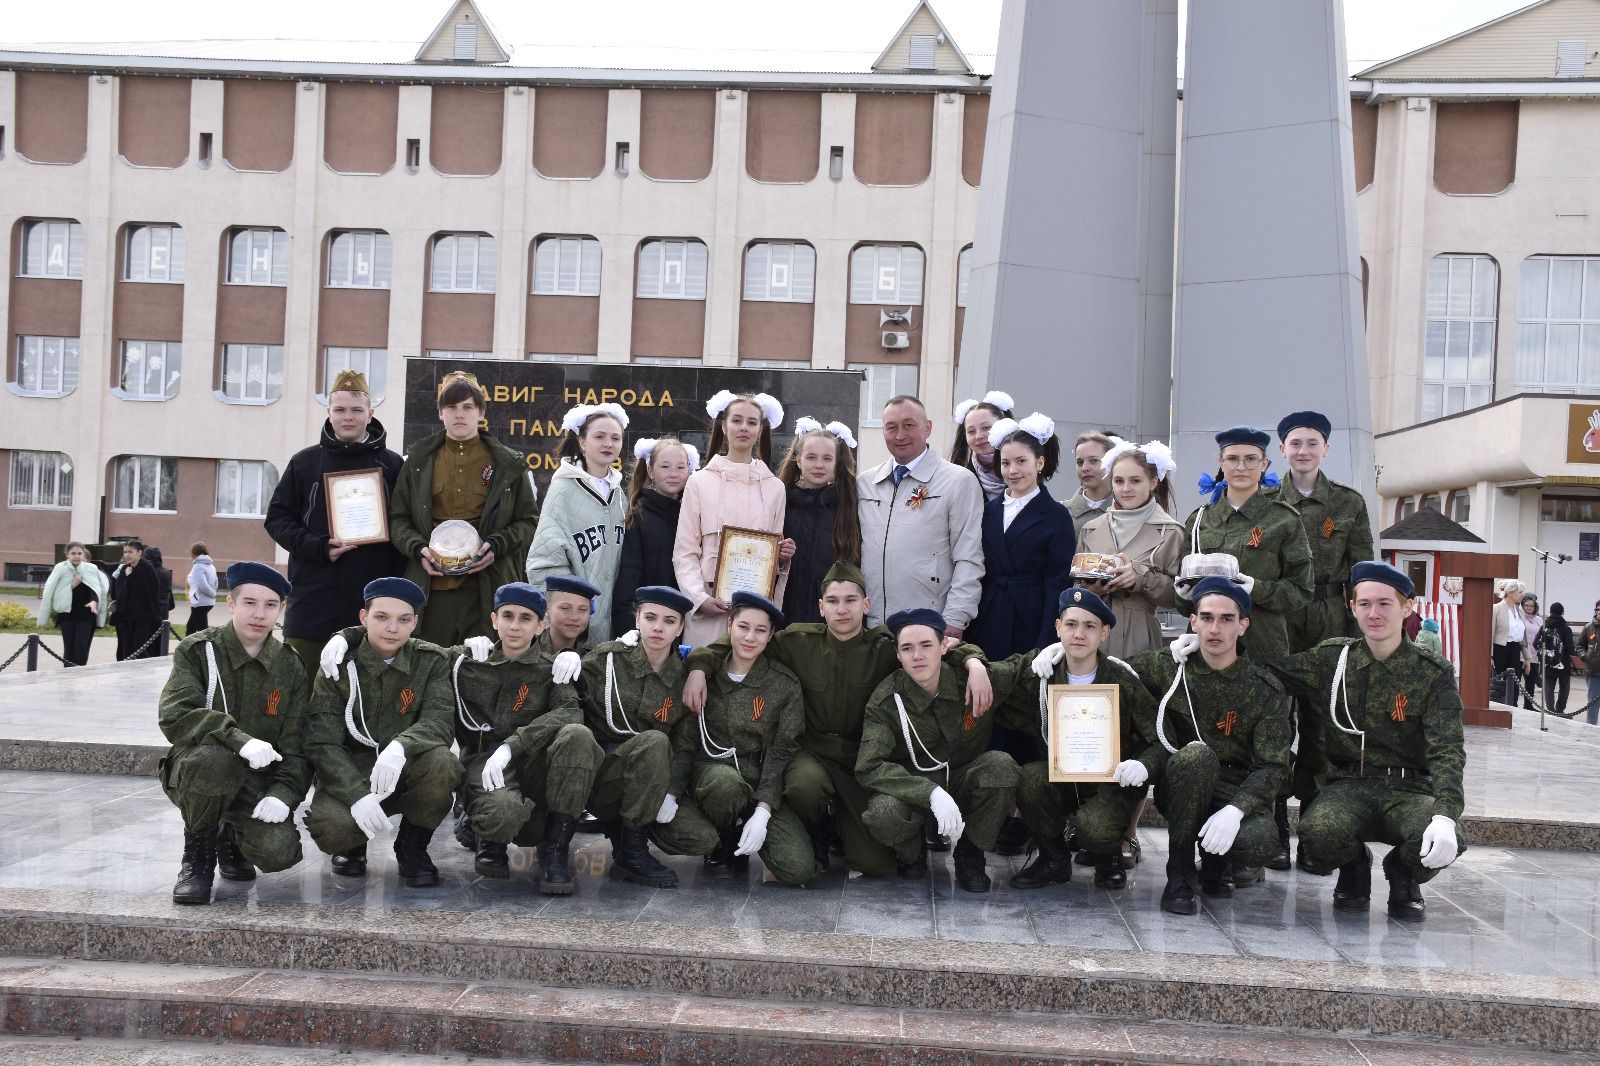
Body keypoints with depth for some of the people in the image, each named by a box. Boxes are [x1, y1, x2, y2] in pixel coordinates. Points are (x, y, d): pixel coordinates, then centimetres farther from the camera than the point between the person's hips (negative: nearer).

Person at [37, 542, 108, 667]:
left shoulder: (91, 569, -1)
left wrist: (94, 601, -21)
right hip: (67, 614, 0)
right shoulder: (61, 568, -4)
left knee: (81, 648, -9)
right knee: (69, 648, 2)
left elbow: (95, 590, -1)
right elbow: (49, 590, -10)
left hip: (86, 615, 0)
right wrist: (72, 585, -20)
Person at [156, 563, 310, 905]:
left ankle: (231, 837, 15)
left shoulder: (289, 667, 2)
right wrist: (239, 740, -35)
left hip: (257, 780, 2)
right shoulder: (197, 650, -5)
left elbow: (296, 745, -1)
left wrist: (283, 793, -20)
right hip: (194, 770, -2)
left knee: (279, 851, -26)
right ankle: (197, 856, -10)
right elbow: (175, 716, -20)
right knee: (216, 757, -39)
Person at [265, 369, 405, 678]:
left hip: (371, 603, 0)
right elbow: (277, 518, 8)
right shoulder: (304, 462, 9)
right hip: (313, 598, 1)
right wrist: (318, 547, -9)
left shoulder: (391, 465, 7)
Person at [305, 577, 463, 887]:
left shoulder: (431, 661, -3)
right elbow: (321, 743, -12)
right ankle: (353, 846, 8)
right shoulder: (339, 666, -6)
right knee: (328, 825, -33)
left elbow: (440, 722, -17)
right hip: (351, 774, -1)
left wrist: (400, 747, -40)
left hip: (406, 774, 1)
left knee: (441, 763, -33)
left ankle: (412, 847, -4)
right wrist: (358, 795, -30)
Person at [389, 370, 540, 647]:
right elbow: (398, 518, 13)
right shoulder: (419, 460, 12)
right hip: (432, 585, 1)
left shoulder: (508, 464, 7)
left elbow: (529, 520, 10)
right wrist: (418, 548, -5)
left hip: (487, 588, -1)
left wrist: (496, 546, -7)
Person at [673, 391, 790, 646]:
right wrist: (700, 598, -11)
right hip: (710, 606, -2)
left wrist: (783, 557, -3)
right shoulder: (700, 481, 5)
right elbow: (685, 552, 2)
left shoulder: (774, 487, 13)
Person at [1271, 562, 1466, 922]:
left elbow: (1447, 751, -11)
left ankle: (1403, 873, 6)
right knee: (1318, 832, -34)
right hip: (1348, 784, 1)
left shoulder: (1433, 673, -2)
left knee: (1442, 843, -34)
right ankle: (1354, 866, 7)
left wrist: (1445, 815, -29)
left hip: (1408, 789, -1)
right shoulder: (1330, 658, 5)